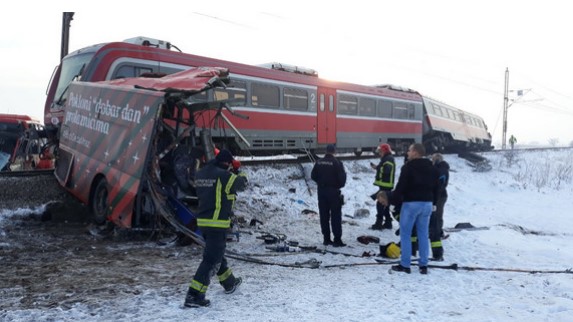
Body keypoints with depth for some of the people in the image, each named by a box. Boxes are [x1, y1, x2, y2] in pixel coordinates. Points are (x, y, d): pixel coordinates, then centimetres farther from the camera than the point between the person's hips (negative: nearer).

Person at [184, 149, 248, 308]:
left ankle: (229, 282, 42)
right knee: (211, 259, -4)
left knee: (217, 253, 24)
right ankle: (194, 295, -7)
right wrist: (242, 176, 23)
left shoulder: (200, 174, 6)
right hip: (218, 223, -9)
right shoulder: (224, 176, -15)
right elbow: (240, 183, 1)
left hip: (202, 221, 9)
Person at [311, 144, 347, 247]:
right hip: (333, 191, -5)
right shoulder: (336, 162, -13)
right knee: (336, 215, 0)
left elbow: (313, 176, 7)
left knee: (324, 215, 11)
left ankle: (326, 239, 15)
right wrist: (340, 185, 7)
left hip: (321, 191, 5)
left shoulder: (319, 162, 2)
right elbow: (342, 177, -13)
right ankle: (337, 239, -3)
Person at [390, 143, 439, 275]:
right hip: (427, 203, 7)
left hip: (411, 203, -6)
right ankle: (423, 265, 12)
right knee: (423, 234, 11)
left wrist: (393, 201, -6)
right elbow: (435, 188, 16)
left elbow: (401, 186, -14)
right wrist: (433, 202, 22)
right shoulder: (432, 168, 12)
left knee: (405, 234, 2)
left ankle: (405, 265, 3)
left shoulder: (408, 167, -11)